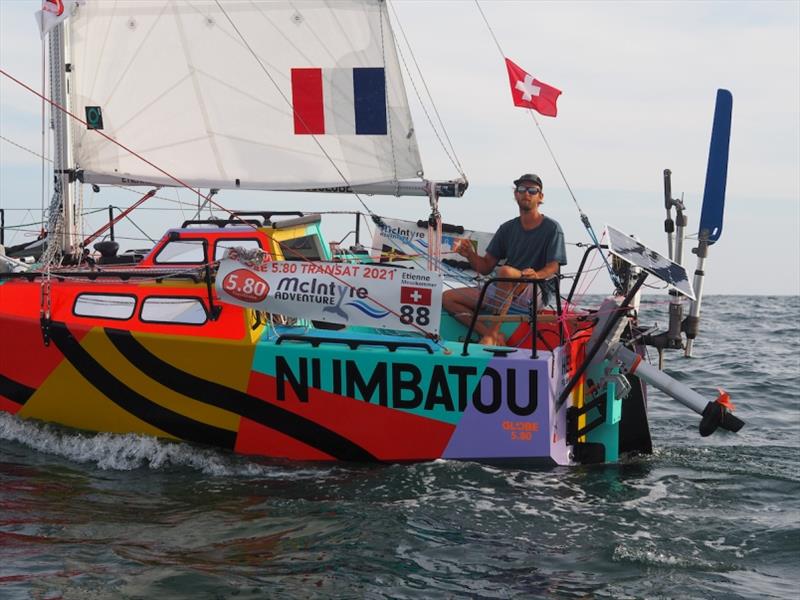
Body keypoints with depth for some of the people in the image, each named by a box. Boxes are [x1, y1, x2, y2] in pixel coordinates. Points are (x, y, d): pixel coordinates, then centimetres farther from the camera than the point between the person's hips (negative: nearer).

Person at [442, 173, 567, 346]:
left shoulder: (552, 228, 1)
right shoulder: (507, 228, 15)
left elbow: (553, 267, -9)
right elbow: (485, 268, 12)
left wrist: (536, 275, -31)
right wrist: (470, 254, -9)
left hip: (536, 294, -6)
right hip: (504, 293, 6)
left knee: (506, 271, -38)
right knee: (448, 297, -8)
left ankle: (494, 331, -30)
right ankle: (492, 335, -25)